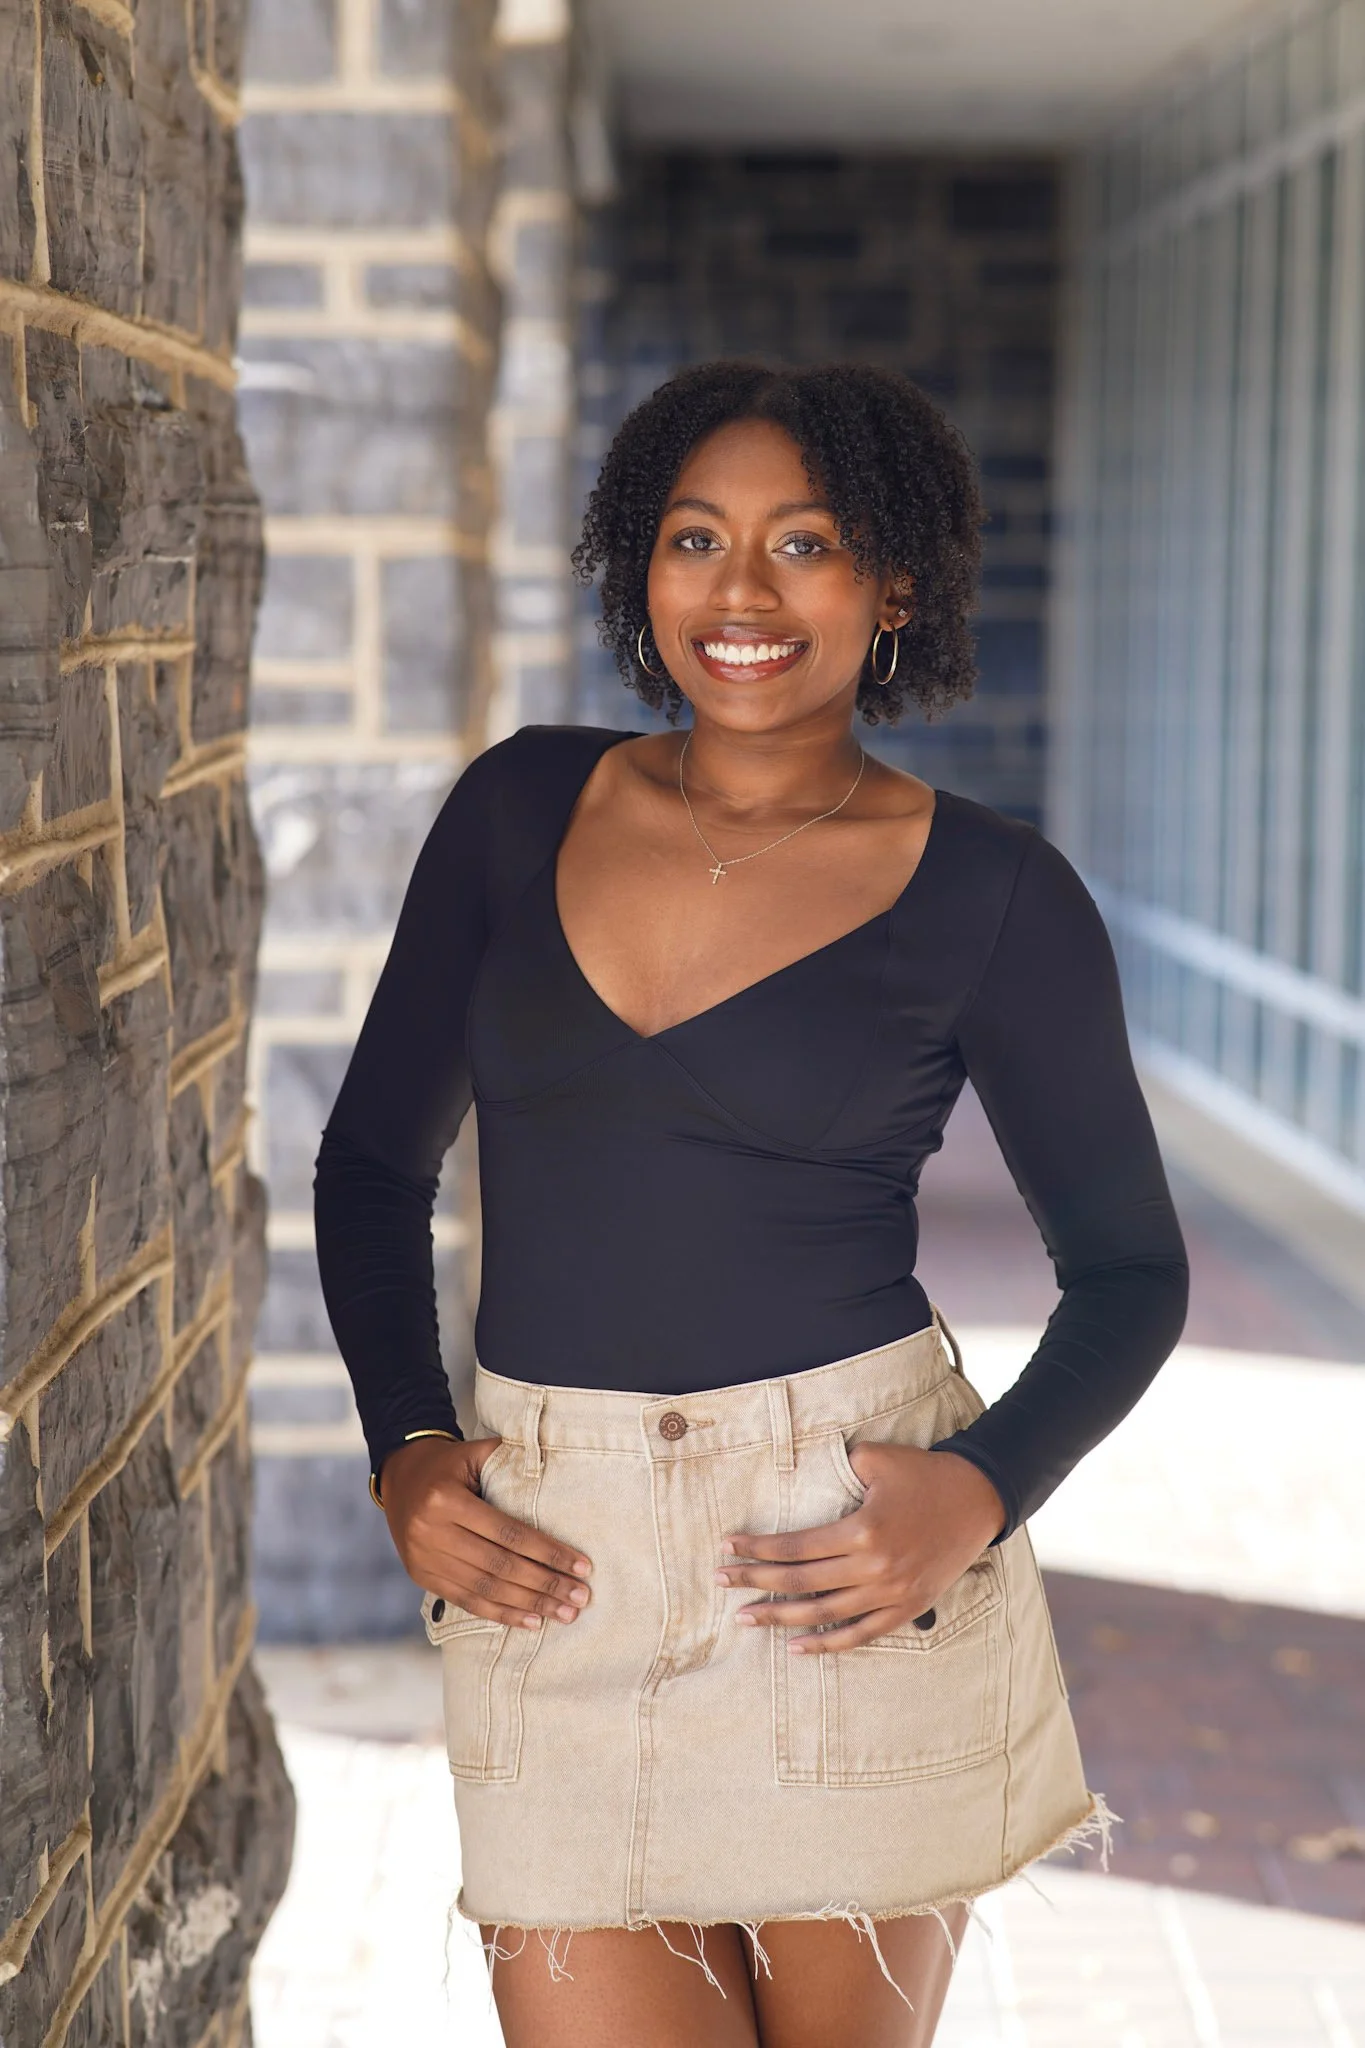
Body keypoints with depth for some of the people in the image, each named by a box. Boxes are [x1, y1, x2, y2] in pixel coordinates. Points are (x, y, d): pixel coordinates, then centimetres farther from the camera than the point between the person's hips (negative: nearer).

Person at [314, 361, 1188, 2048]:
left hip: (845, 1560, -2)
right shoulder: (521, 806, 6)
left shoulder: (986, 893, -3)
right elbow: (374, 1160, 13)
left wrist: (985, 1491, -12)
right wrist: (401, 1453, 0)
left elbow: (1127, 1266, 5)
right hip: (554, 1573, 2)